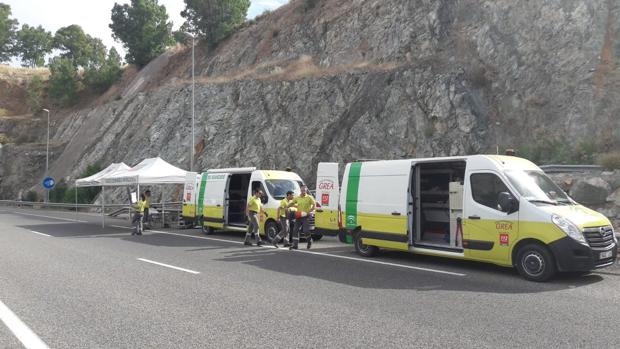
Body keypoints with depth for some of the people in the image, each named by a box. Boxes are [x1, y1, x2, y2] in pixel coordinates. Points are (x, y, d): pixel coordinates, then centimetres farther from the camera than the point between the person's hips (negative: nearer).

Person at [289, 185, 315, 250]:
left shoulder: (309, 198, -3)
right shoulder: (297, 198, 8)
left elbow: (314, 205, -6)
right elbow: (292, 203, 22)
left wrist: (309, 212, -15)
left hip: (306, 217, -4)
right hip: (298, 216, 4)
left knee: (306, 231, -9)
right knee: (295, 230, -1)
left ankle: (310, 241, 21)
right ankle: (295, 245, 4)